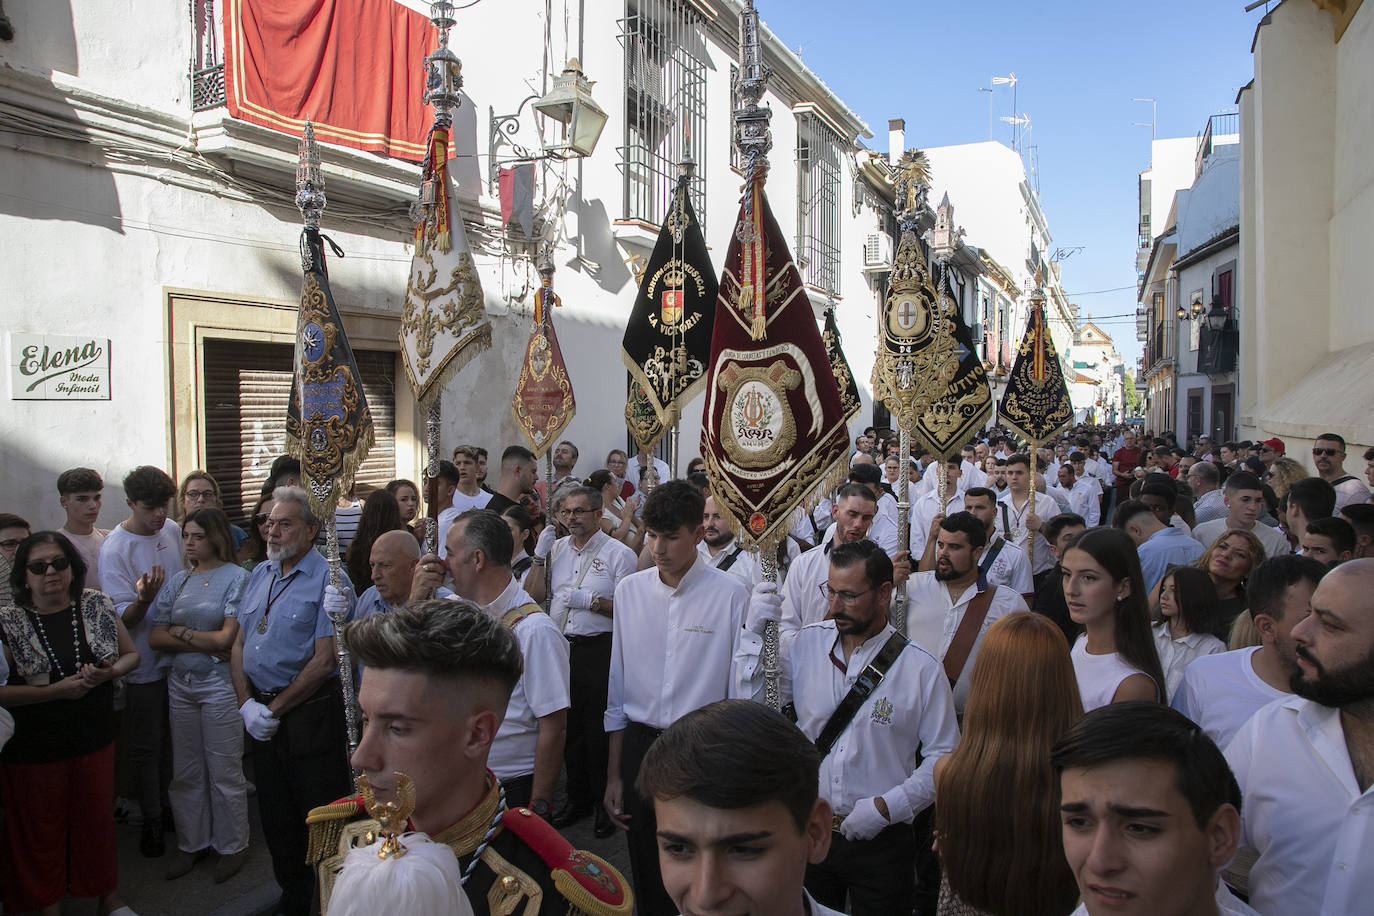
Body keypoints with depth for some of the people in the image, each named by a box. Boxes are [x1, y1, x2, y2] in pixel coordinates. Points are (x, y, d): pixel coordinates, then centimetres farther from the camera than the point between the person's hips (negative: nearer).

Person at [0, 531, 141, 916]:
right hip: (32, 750, -2)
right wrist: (57, 690, -21)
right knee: (42, 830, 12)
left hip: (94, 740, 3)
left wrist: (109, 672, -12)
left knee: (98, 821, 14)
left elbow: (131, 654, 8)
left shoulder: (97, 605, -1)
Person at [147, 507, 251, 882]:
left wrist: (180, 632, -3)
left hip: (219, 683, -5)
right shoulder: (179, 579, 10)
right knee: (185, 771, 13)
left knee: (224, 771, 3)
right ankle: (192, 843, 29)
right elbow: (155, 637, 3)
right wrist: (206, 642, -10)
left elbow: (227, 638, -13)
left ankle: (231, 845, 19)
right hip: (180, 683, 5)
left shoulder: (236, 576, -6)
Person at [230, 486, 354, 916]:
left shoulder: (327, 579, -13)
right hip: (260, 714, 7)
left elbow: (324, 660, -17)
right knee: (274, 812, 18)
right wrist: (247, 704, -2)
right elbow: (239, 644, 11)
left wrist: (275, 709, -12)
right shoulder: (259, 575, 11)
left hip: (310, 714, -7)